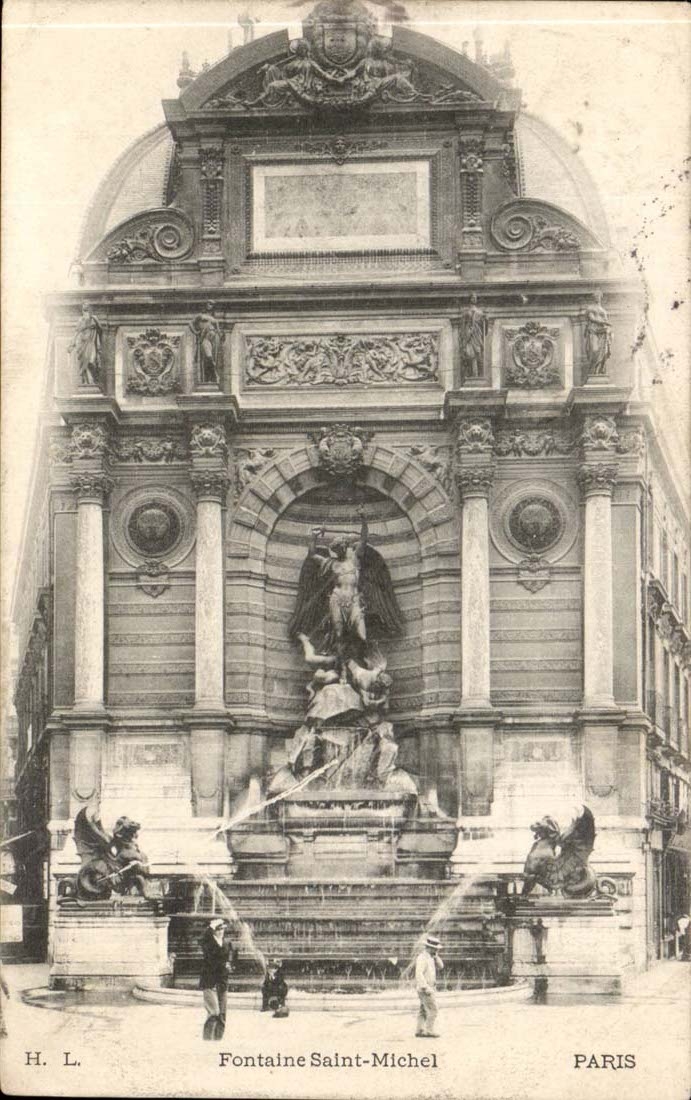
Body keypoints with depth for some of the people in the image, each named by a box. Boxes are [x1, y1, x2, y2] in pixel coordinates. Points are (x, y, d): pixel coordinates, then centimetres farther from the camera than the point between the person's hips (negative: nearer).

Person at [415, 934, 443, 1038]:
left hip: (428, 989, 10)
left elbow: (440, 967, 12)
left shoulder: (430, 957, 14)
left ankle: (420, 1030, 11)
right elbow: (419, 974, -26)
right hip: (425, 989, -10)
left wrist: (436, 955, -2)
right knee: (432, 1010, -9)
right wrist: (426, 988, -28)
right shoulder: (422, 958, -19)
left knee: (424, 1011, 10)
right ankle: (429, 1031, -8)